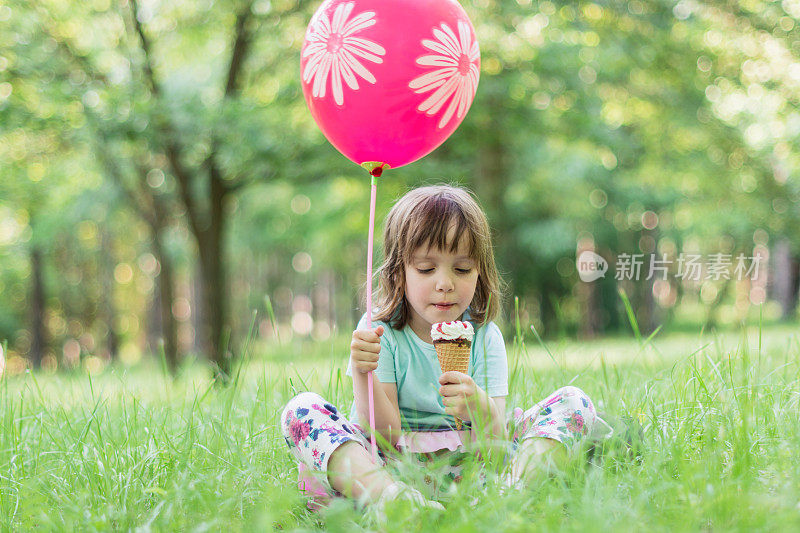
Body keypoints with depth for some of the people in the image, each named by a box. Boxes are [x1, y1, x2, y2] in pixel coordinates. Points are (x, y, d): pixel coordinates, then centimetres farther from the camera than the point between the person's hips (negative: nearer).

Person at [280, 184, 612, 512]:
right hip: (385, 467, -1)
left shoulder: (484, 337, -1)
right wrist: (363, 375, -29)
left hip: (464, 467, 2)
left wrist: (481, 409, -34)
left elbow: (493, 444, -10)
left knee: (573, 403, -9)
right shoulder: (379, 333, -5)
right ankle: (391, 497, -46)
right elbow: (385, 435, -12)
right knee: (301, 410, -23)